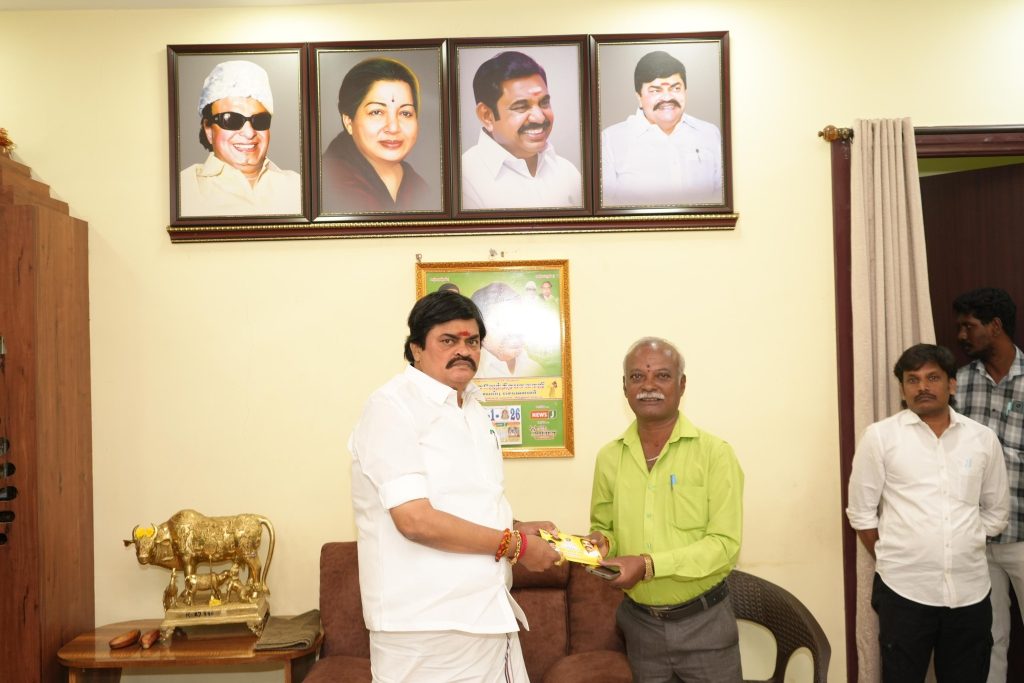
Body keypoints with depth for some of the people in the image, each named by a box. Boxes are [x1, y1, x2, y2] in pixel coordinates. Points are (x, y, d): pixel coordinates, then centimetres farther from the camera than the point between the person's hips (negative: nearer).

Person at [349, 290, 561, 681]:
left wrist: (516, 529, 4)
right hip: (427, 630, -7)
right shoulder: (392, 407, -13)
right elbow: (416, 519, -22)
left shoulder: (473, 409, 14)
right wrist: (515, 544, -14)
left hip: (488, 616, 8)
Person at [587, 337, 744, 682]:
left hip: (704, 622, -3)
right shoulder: (609, 458, 1)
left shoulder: (715, 453, -10)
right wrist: (601, 542, -10)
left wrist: (649, 565, -23)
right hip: (639, 623, 3)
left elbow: (725, 544, -14)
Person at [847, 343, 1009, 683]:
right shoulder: (880, 436, -3)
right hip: (904, 590, -2)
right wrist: (892, 561, 4)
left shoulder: (983, 438, 5)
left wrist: (963, 552, 11)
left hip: (970, 590, 3)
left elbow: (995, 510, 15)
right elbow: (861, 512, 1)